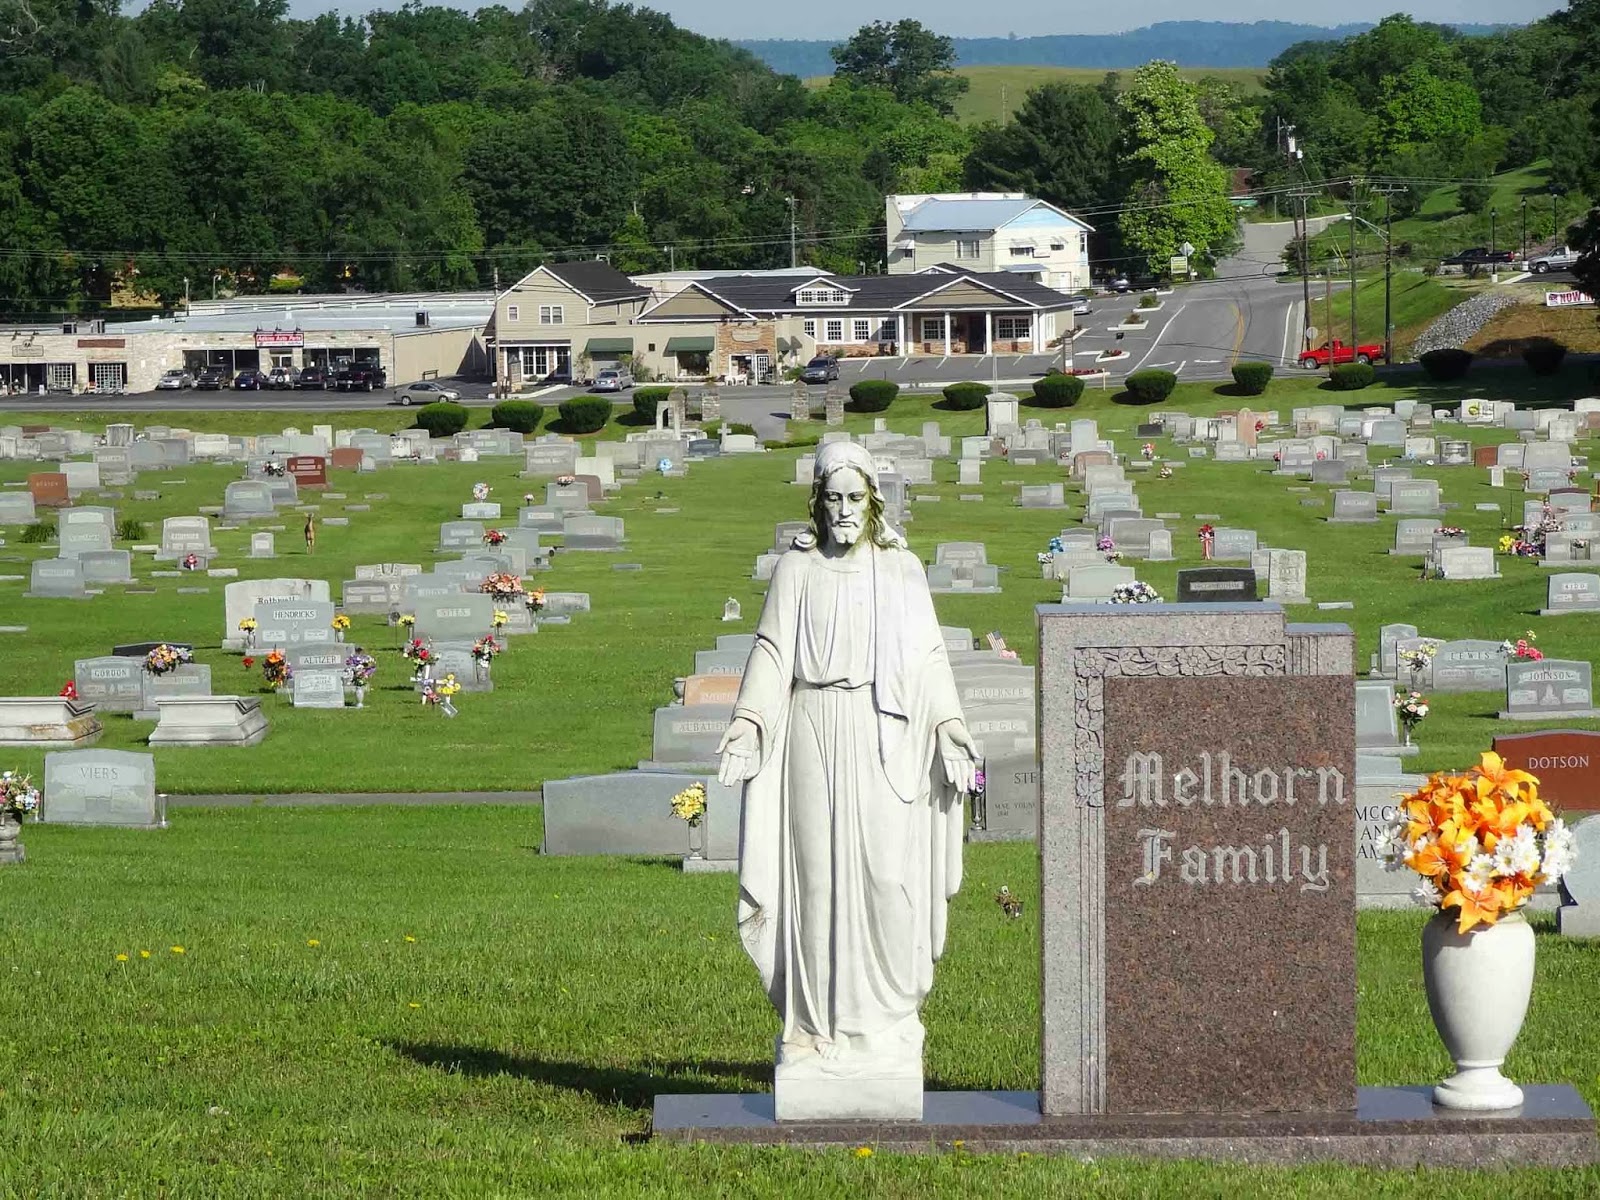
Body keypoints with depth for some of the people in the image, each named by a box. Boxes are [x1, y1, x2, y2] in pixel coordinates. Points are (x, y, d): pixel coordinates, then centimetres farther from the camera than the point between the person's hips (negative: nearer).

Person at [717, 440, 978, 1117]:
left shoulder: (902, 570, 11)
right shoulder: (797, 570, 8)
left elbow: (929, 657, 9)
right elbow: (772, 652, 2)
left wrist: (949, 730, -2)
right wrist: (747, 725, -11)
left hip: (886, 739, 1)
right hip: (815, 737, -1)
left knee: (889, 876, -6)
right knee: (817, 875, -4)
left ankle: (887, 1021, 4)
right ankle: (818, 1029, 1)